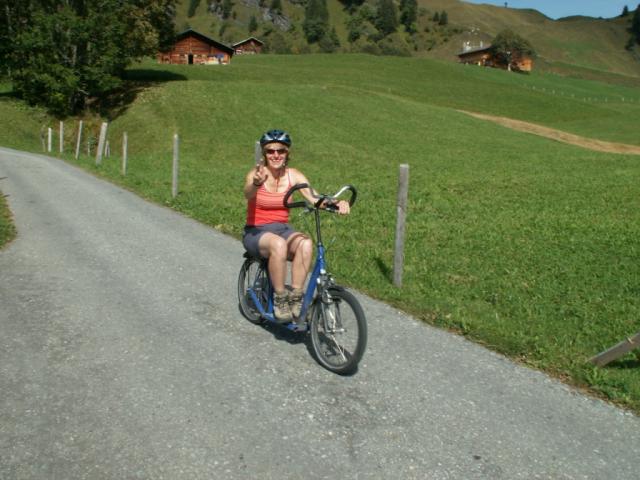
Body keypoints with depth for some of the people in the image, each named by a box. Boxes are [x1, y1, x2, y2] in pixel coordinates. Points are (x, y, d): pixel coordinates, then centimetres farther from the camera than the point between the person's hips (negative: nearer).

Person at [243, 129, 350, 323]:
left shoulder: (293, 175, -1)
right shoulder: (256, 173, -11)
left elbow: (315, 198, -14)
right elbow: (248, 194, -33)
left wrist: (336, 203, -36)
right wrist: (257, 183, -58)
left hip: (283, 229, 3)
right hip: (255, 232, -3)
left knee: (306, 243, -29)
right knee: (278, 244, -37)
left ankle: (295, 297, -20)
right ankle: (280, 299, -21)